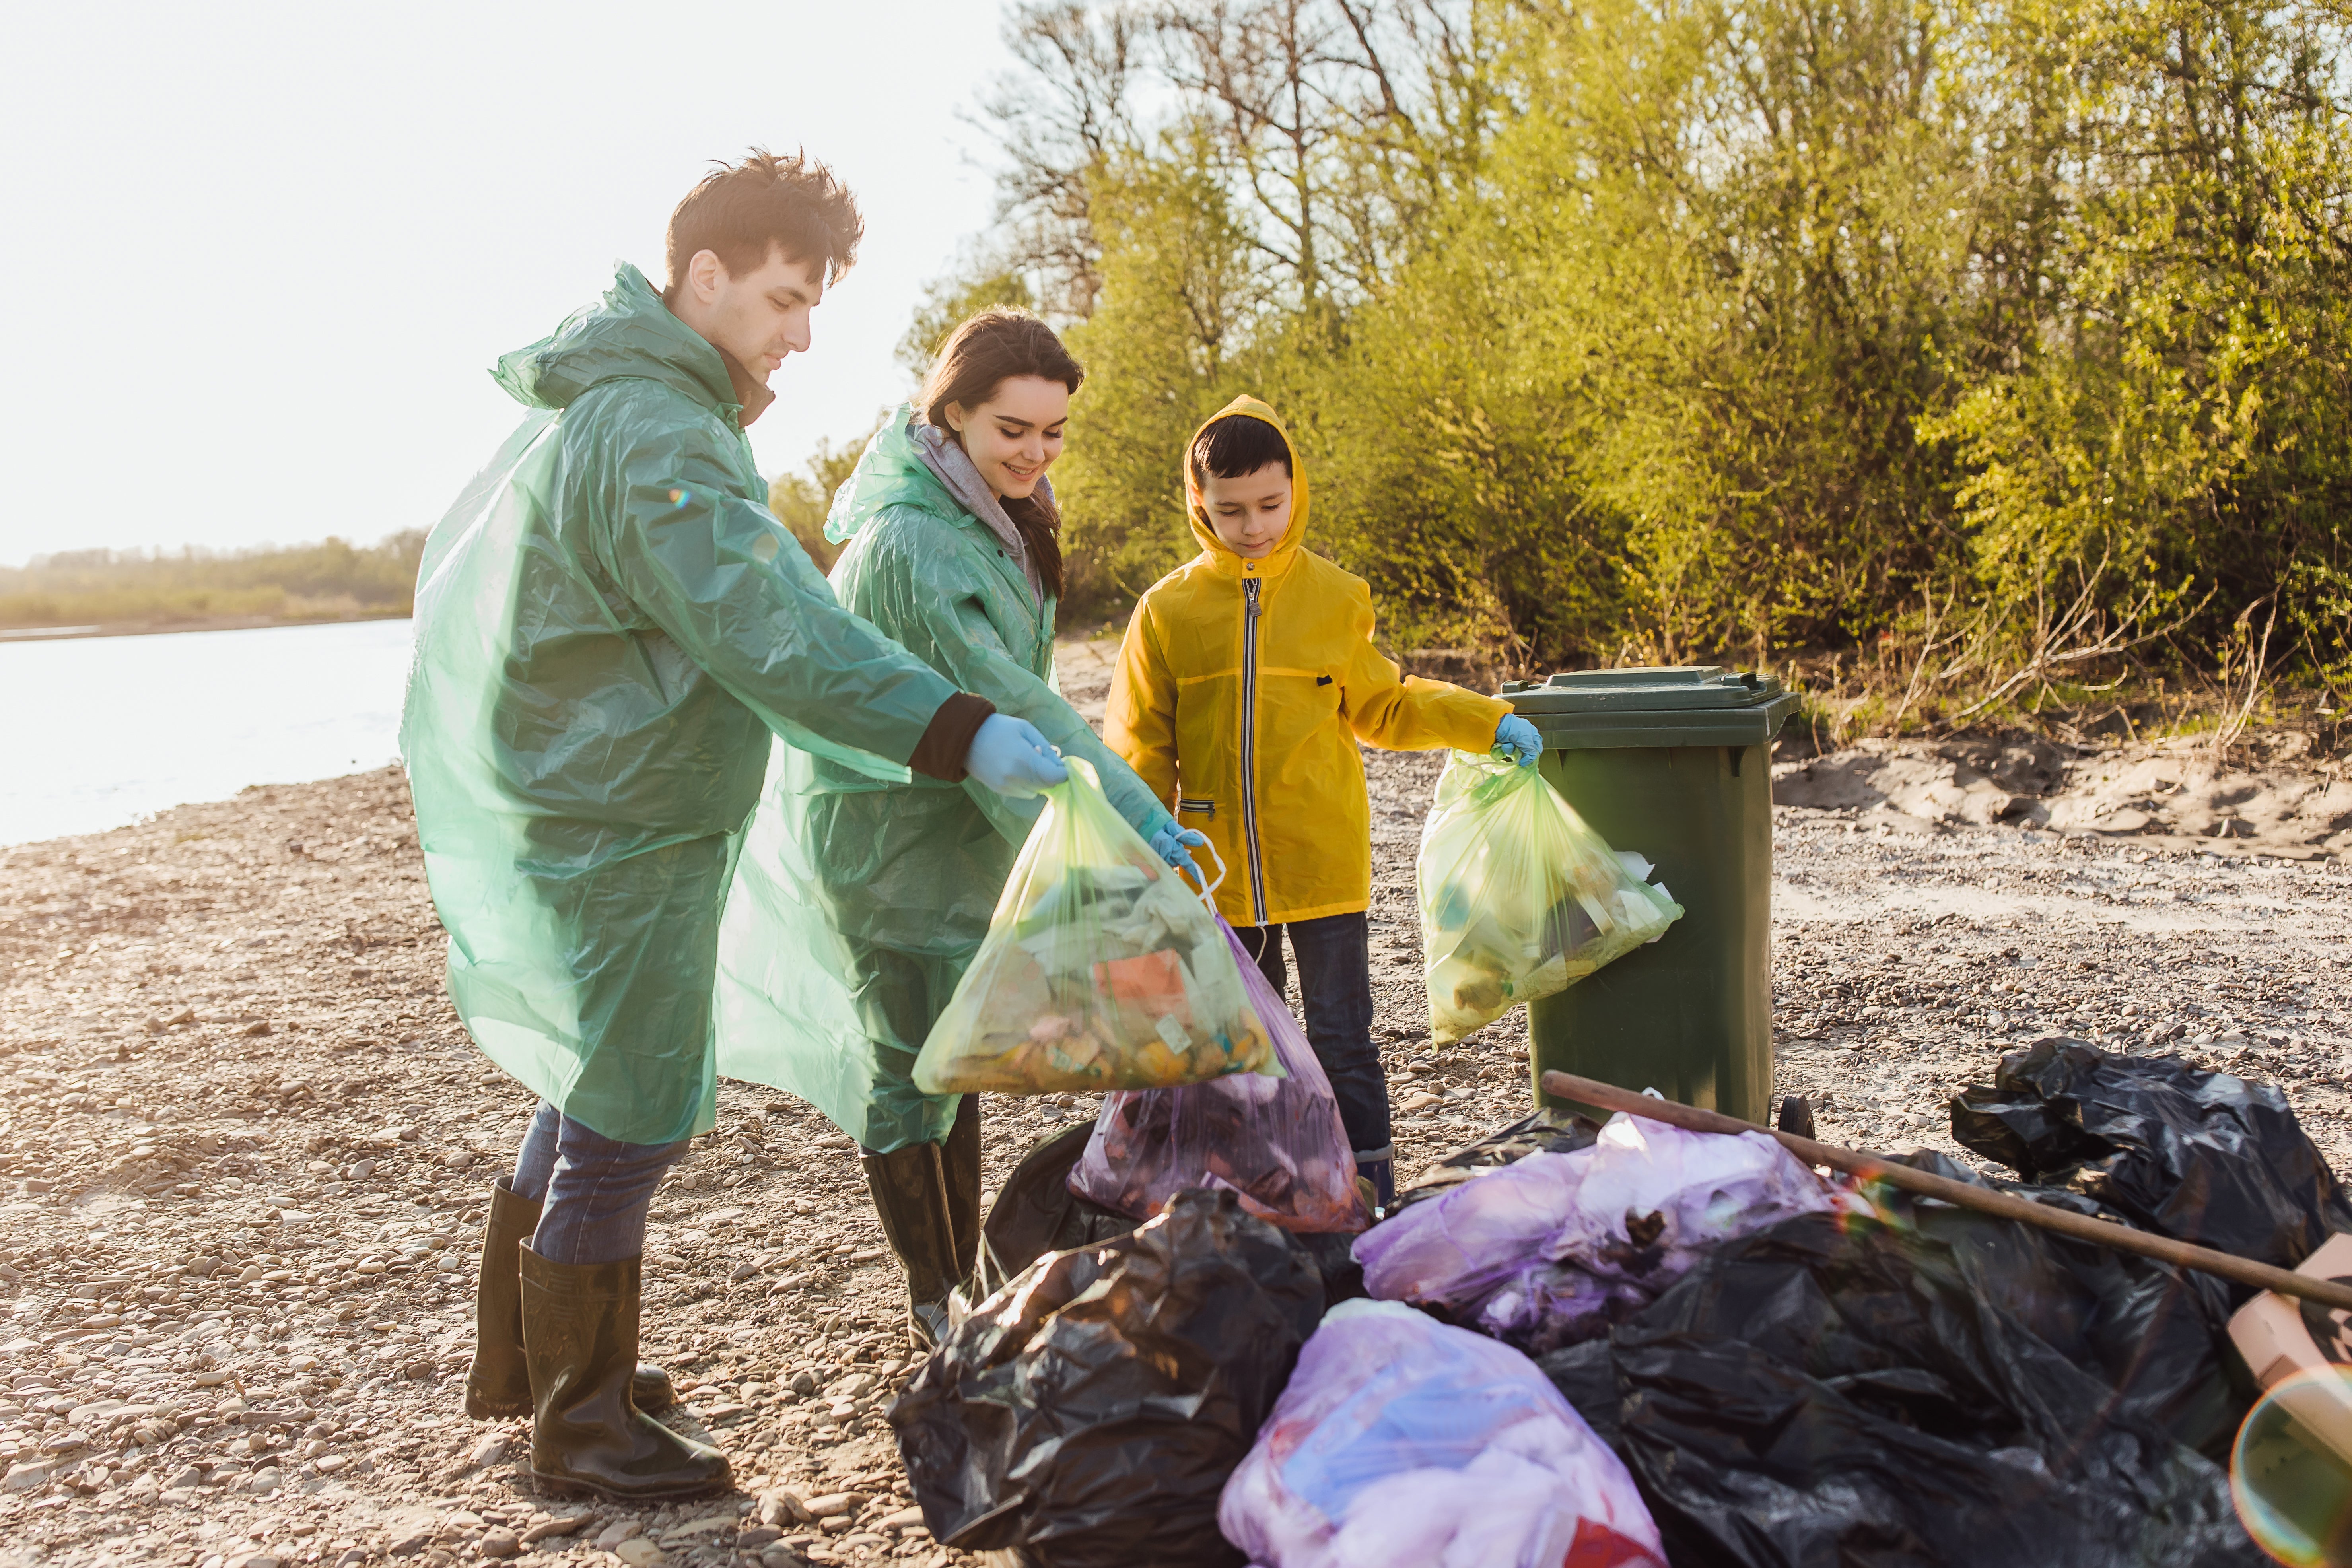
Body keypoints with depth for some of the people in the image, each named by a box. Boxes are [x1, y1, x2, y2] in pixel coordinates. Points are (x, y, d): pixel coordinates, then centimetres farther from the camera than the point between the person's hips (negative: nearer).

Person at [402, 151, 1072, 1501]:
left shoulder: (605, 409, 12)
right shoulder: (655, 439, -23)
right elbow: (778, 637, -33)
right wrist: (961, 734, -39)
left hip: (561, 816, 11)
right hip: (615, 843, -11)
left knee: (588, 1099, 21)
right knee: (628, 1124, 0)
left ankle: (527, 1361, 37)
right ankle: (580, 1426, 15)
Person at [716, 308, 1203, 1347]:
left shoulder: (998, 519, 5)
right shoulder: (906, 541, -25)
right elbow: (1000, 695, -32)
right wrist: (1128, 813, -35)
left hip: (960, 824, 9)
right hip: (885, 835, -9)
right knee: (911, 1070, 2)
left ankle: (959, 1287, 28)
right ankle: (935, 1301, 17)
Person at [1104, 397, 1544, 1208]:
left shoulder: (1336, 597, 0)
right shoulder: (1168, 609, -1)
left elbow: (1381, 709, 11)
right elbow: (1139, 751, 2)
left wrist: (1487, 722, 1)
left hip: (1324, 865, -1)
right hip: (1219, 869, 1)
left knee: (1342, 1041, 4)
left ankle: (1371, 1199, 17)